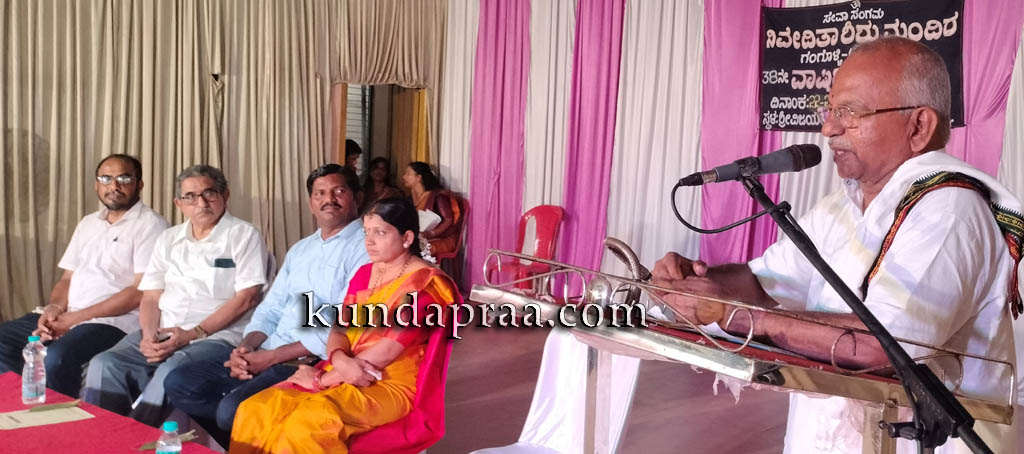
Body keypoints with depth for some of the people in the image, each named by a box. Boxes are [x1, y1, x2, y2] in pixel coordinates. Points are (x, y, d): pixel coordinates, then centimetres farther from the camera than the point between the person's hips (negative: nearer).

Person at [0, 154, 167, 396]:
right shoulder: (88, 223, 20)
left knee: (55, 359, -32)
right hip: (66, 316, 8)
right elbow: (67, 278, 20)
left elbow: (141, 292, -14)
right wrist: (54, 308, -5)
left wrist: (75, 317, -13)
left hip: (114, 321, -8)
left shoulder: (150, 225, -5)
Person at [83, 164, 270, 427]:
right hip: (163, 334, 5)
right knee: (105, 365, -19)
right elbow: (151, 297, 17)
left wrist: (194, 333, -13)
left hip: (217, 336, -5)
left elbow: (246, 297, -7)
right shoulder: (169, 240, 20)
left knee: (171, 371, -34)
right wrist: (149, 336, -5)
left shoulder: (243, 235, 2)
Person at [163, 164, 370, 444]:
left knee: (234, 409, -28)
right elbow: (270, 310, 17)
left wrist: (273, 357, -16)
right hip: (266, 354, 9)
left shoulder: (365, 249, -9)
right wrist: (246, 348, -5)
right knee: (180, 383, -1)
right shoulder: (300, 250, 19)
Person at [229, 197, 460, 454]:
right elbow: (339, 328, 9)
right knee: (255, 411, -16)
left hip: (392, 384, -7)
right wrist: (340, 361, -16)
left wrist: (322, 379, -13)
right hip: (345, 375, 7)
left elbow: (388, 349, -18)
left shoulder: (424, 283, -11)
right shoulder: (364, 274, 14)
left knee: (310, 423, -35)